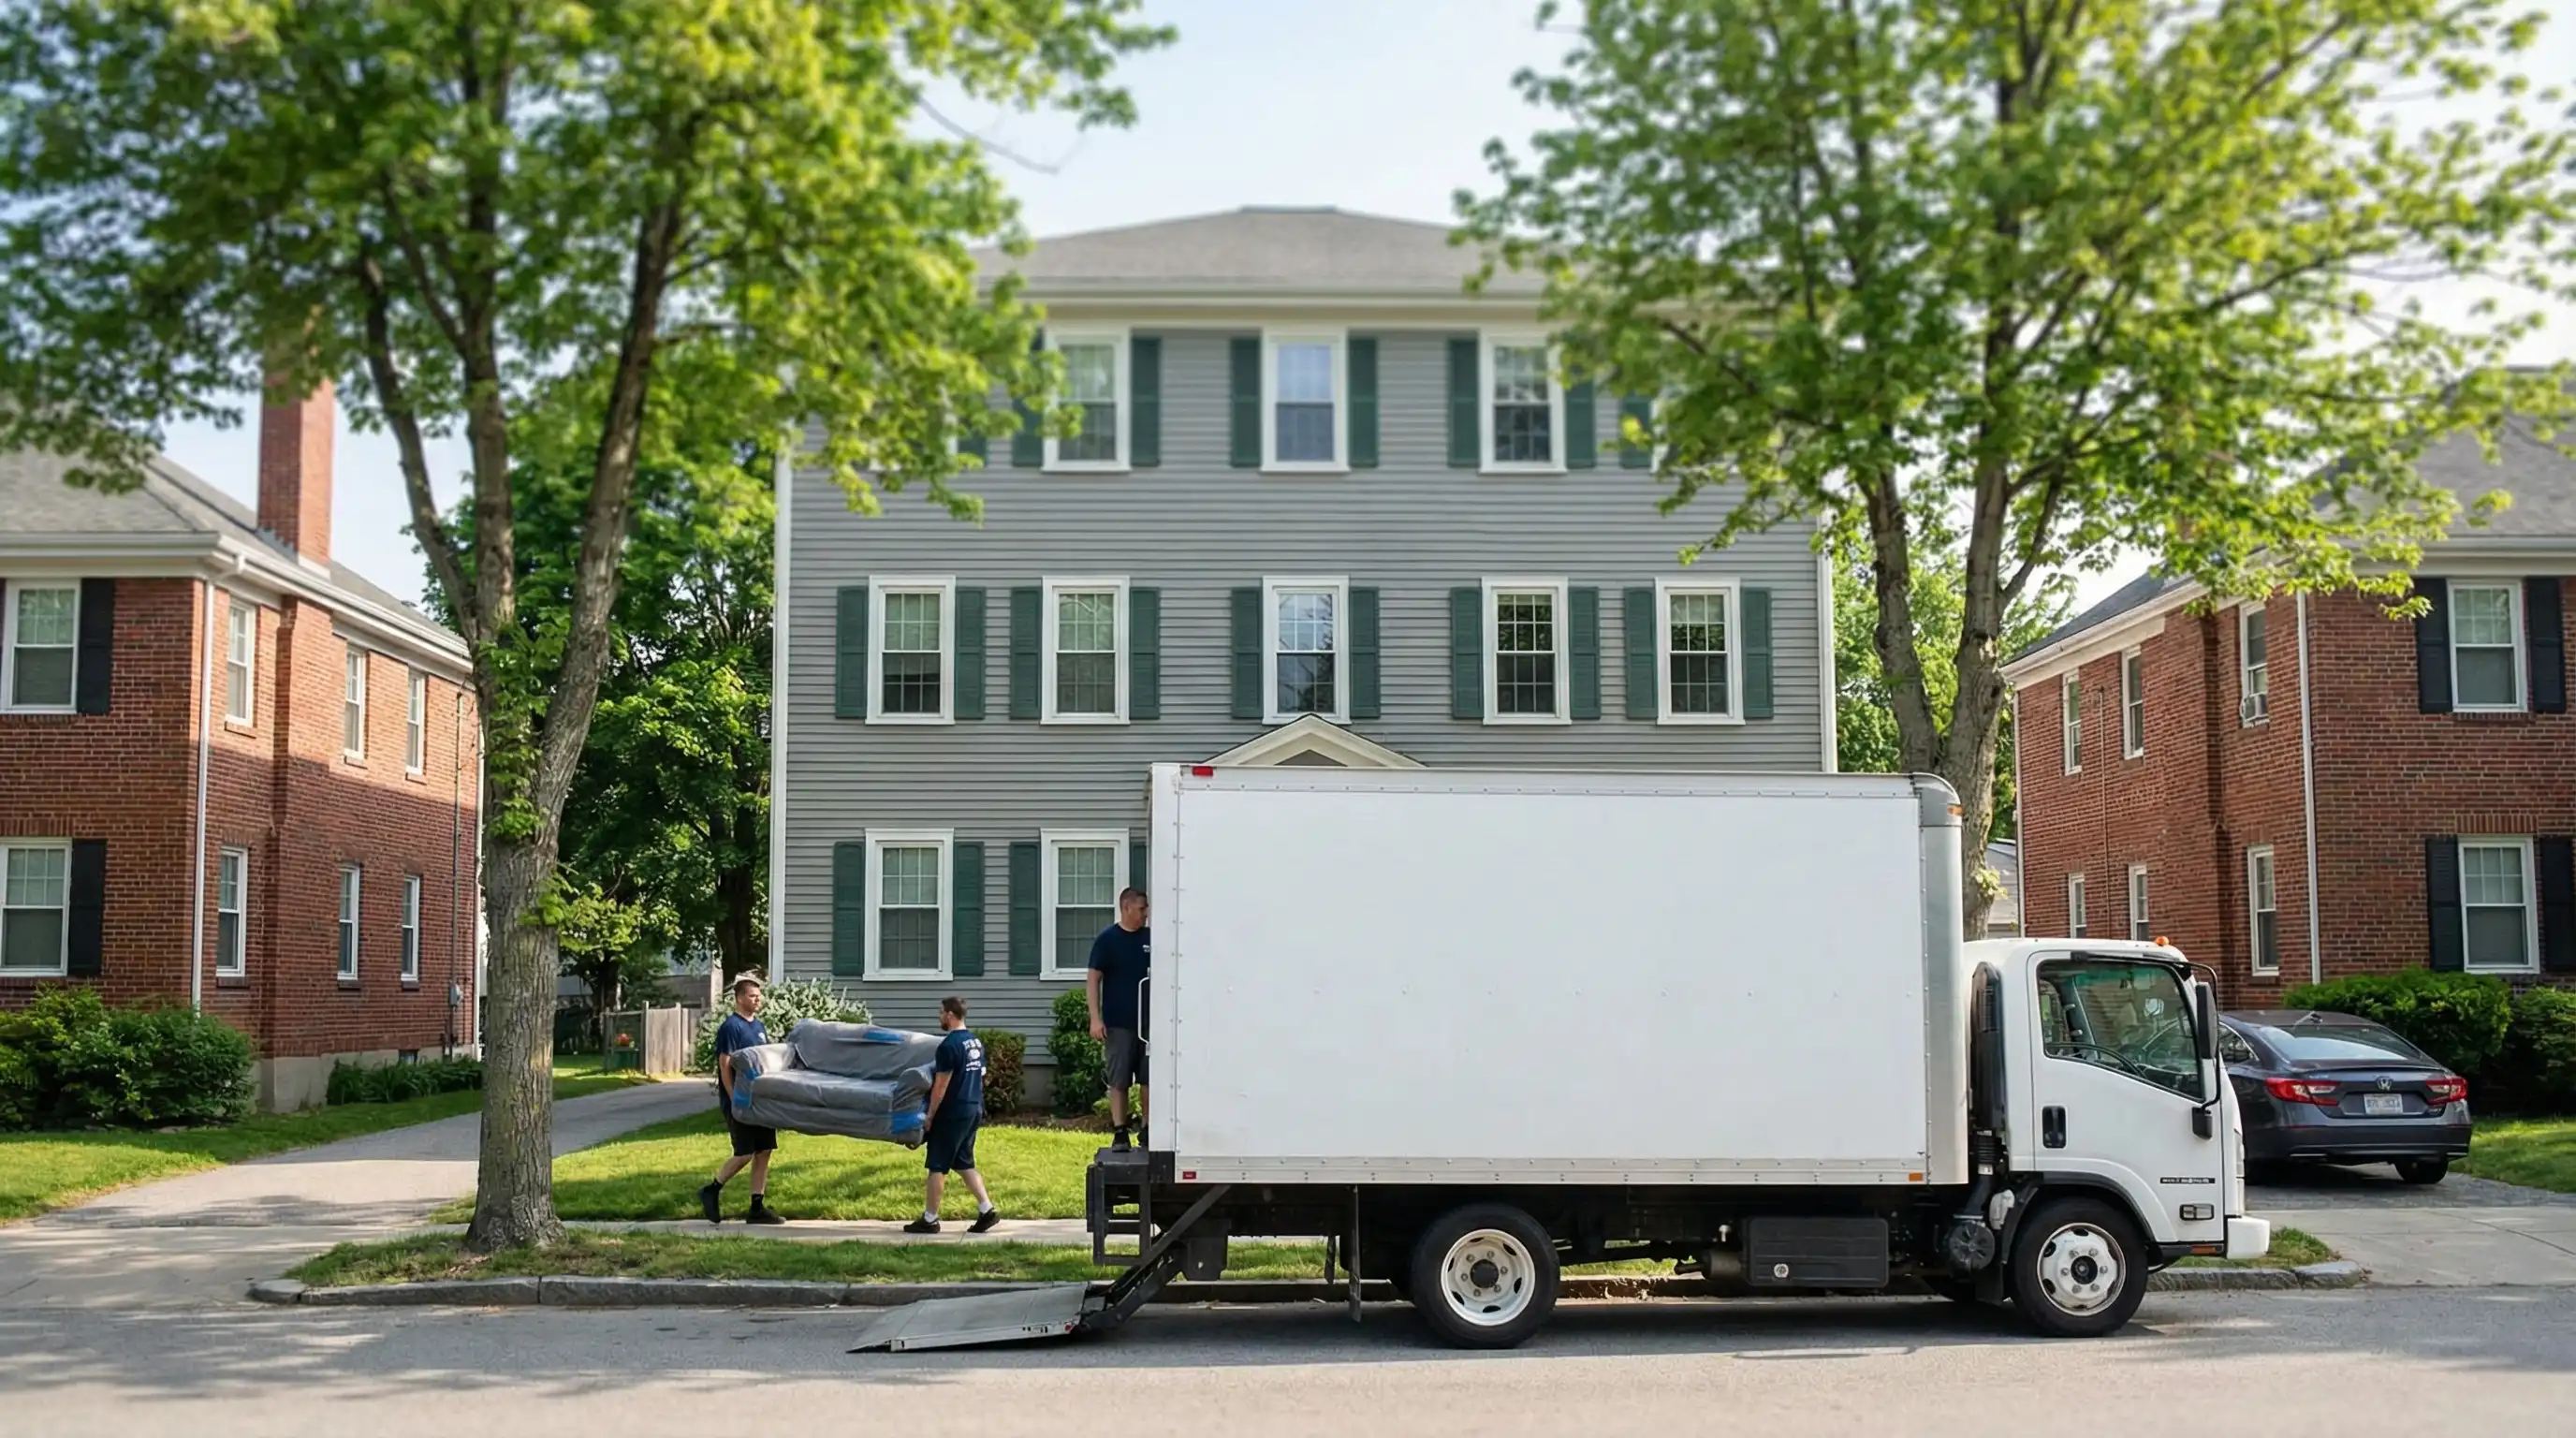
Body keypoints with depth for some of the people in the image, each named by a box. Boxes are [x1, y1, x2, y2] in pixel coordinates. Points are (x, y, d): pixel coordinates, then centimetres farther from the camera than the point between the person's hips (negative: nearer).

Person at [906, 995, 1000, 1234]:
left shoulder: (949, 1046, -17)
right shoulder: (976, 1042, 11)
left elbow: (941, 1086, -17)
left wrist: (930, 1116, -10)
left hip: (954, 1112, -9)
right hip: (974, 1109, 9)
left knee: (937, 1166, 1)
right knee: (964, 1164, 15)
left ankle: (929, 1219, 6)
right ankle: (987, 1210, 7)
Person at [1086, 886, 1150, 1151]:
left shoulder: (1151, 938, 6)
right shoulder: (1107, 939, -4)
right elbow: (1093, 978, -5)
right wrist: (1096, 1018, -11)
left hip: (1148, 1020, 4)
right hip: (1119, 1022, -4)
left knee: (1148, 1078, 8)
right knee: (1119, 1080, 1)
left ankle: (1146, 1130, 19)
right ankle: (1119, 1133, 6)